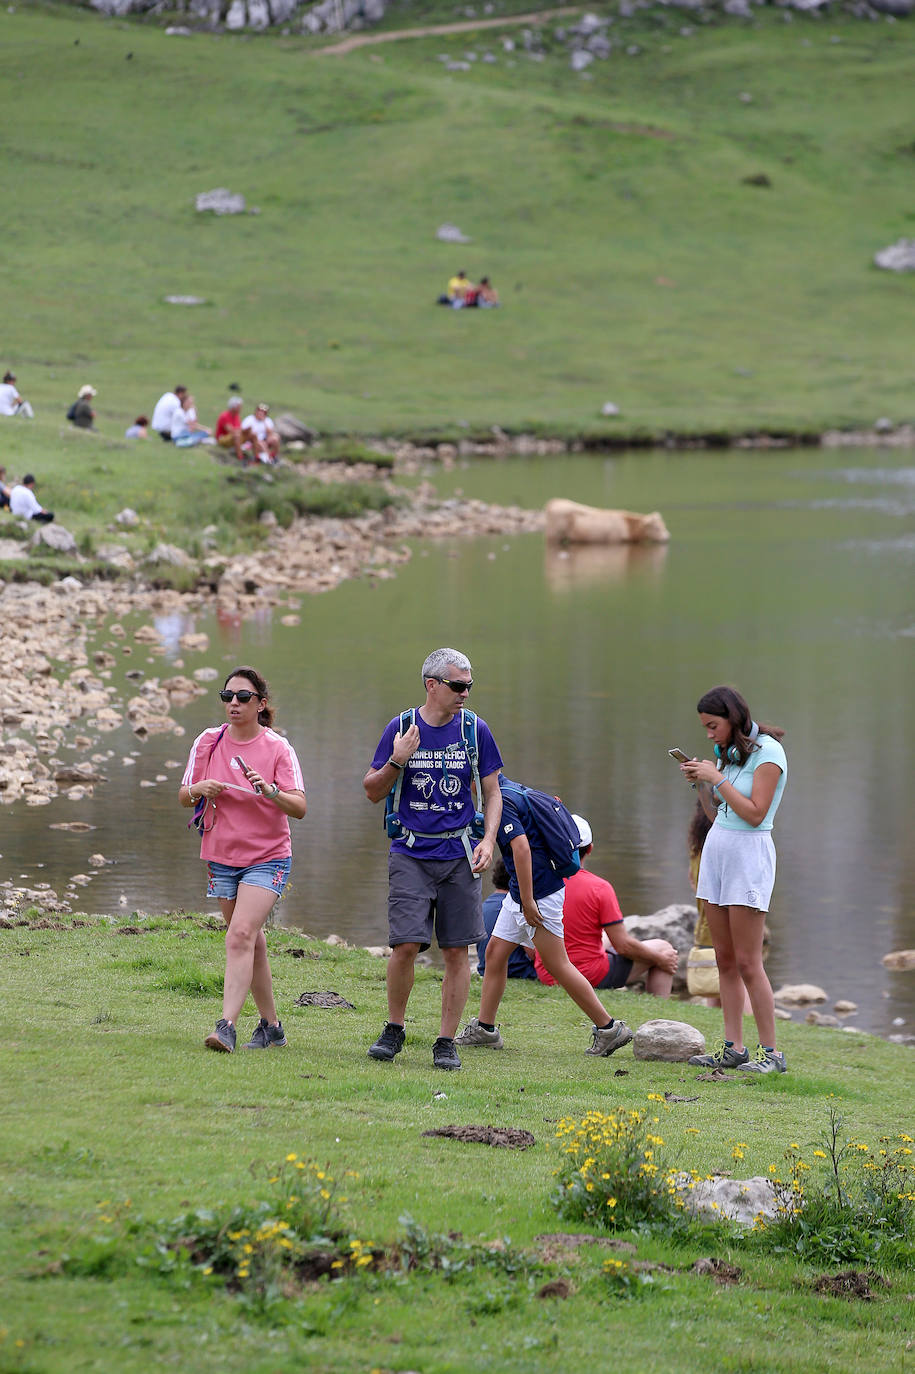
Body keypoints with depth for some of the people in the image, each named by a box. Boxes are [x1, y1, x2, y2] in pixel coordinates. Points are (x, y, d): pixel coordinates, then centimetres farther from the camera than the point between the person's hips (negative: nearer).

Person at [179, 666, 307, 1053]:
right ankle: (271, 1027, 22)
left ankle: (226, 1027, -27)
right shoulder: (208, 742, 3)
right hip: (222, 857, 4)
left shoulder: (277, 748, -7)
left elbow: (299, 807, -11)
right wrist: (199, 789, -14)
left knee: (241, 935, -20)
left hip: (267, 857, -4)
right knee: (251, 943, 11)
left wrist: (270, 791, -30)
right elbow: (183, 798, 9)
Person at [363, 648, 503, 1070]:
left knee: (456, 952, -1)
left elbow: (492, 794, 11)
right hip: (410, 852, -1)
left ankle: (446, 1041, 8)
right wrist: (396, 761, -10)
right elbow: (372, 791, 8)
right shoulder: (401, 727, 2)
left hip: (459, 855, 1)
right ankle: (393, 1029, 10)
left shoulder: (475, 730, 4)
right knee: (406, 944, -11)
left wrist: (488, 841, -4)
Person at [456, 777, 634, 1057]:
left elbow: (521, 846, -29)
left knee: (558, 965, -5)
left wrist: (527, 902, -27)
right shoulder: (512, 789, 12)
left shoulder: (500, 803, -19)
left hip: (539, 892, -10)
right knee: (495, 952, 11)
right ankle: (484, 1028, 16)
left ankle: (609, 1029, 0)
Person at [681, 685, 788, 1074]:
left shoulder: (767, 751, -11)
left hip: (749, 854, -8)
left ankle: (770, 1052, -6)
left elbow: (754, 813, -18)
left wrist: (717, 778, -15)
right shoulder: (728, 753, 13)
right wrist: (700, 782, 4)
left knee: (747, 962, -10)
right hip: (716, 850, 8)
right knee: (725, 960, 5)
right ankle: (733, 1048, 7)